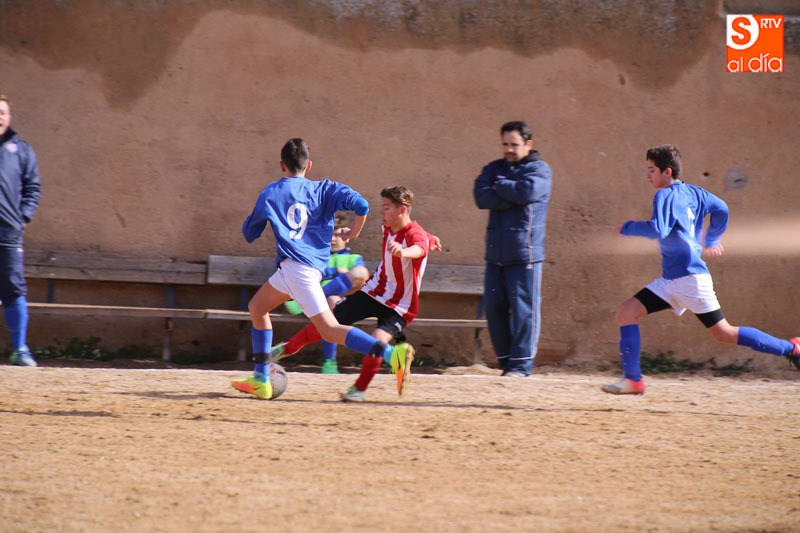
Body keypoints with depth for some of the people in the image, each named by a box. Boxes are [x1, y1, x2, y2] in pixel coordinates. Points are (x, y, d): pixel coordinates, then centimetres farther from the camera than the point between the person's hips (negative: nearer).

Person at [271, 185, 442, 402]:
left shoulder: (416, 234, -25)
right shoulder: (388, 228, -2)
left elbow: (419, 248, -53)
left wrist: (402, 252, -72)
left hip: (399, 306, -6)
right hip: (374, 291, 6)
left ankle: (360, 389, -2)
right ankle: (288, 348, 33)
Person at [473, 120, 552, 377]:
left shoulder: (540, 170, 3)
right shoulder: (494, 169, 16)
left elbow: (527, 191, -18)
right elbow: (482, 197, -2)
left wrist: (499, 185, -2)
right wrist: (513, 196, -11)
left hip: (524, 253, -5)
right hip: (495, 253, 5)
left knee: (523, 308, -7)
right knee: (494, 307, 4)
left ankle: (521, 363, -3)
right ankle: (505, 360, 14)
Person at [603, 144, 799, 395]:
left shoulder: (665, 196, -13)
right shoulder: (691, 192, 12)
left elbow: (658, 230, -26)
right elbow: (721, 209, 18)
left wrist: (628, 228, -11)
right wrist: (711, 241, 33)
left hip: (690, 278, -10)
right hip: (670, 281, 10)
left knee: (724, 333, -5)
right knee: (627, 312, -1)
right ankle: (632, 379, -3)